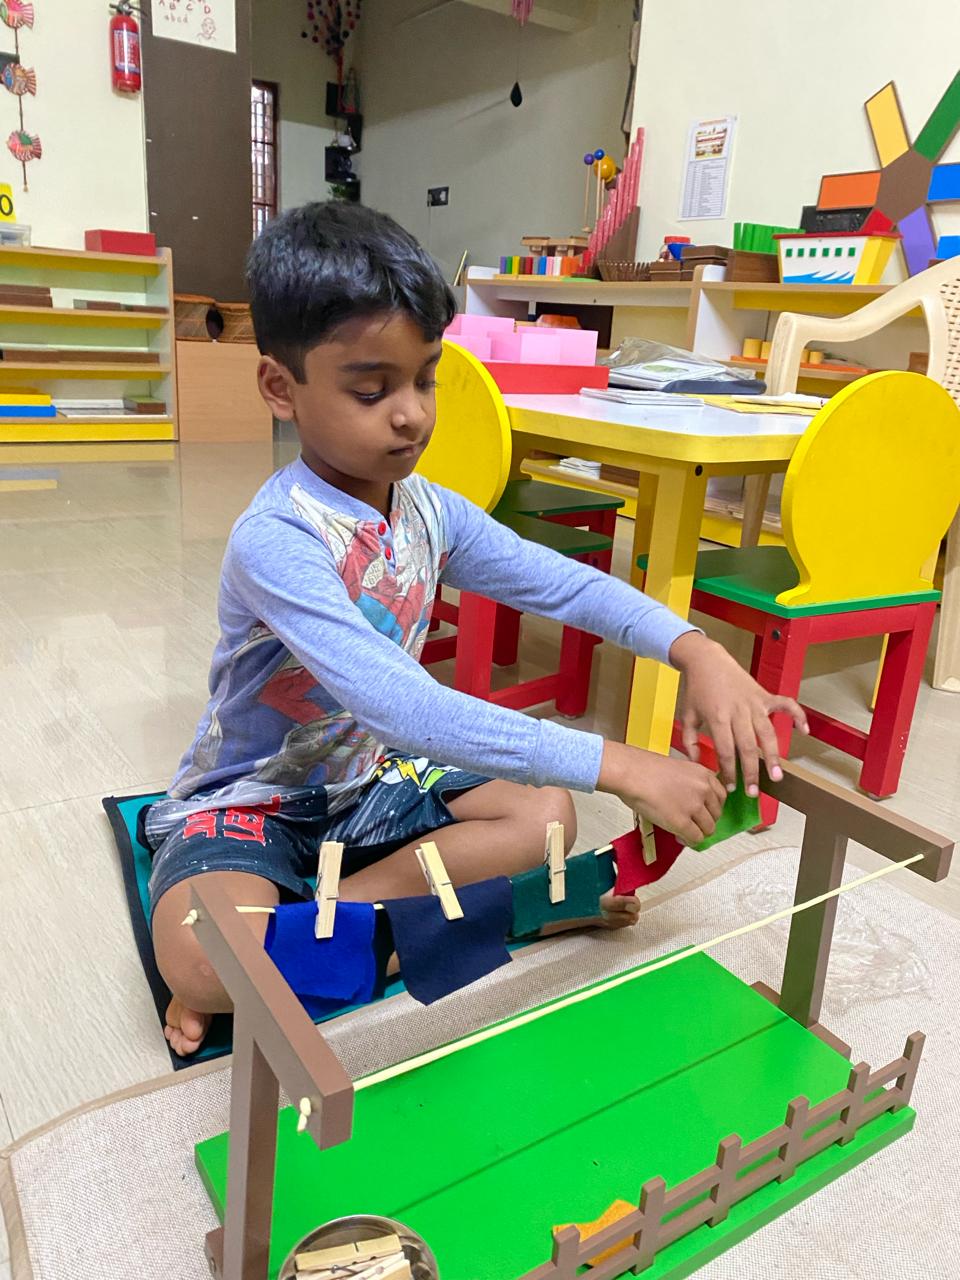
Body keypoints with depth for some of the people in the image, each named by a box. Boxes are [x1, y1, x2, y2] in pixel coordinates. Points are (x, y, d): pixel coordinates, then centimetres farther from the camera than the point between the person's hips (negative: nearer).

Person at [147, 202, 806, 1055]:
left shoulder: (431, 513, -5)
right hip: (248, 800, -6)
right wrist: (617, 767, -40)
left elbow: (564, 583, -6)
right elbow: (402, 707, -38)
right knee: (204, 960, -33)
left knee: (544, 815, -11)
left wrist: (696, 651, -25)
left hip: (365, 784, 7)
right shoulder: (274, 543, -28)